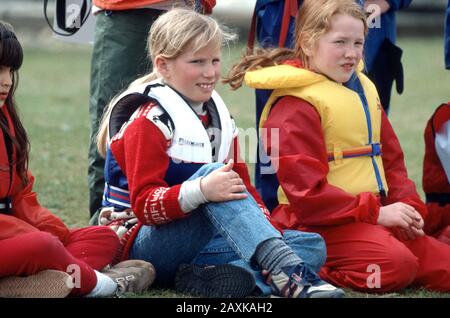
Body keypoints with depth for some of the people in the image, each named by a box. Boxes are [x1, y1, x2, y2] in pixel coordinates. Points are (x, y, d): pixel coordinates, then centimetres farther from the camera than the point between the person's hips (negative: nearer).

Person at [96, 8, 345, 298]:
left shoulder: (216, 116, 16)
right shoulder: (148, 121, -8)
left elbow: (240, 183, 12)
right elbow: (144, 204, -19)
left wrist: (262, 225, -10)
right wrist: (201, 190, -37)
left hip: (200, 242, 8)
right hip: (144, 244, -7)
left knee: (313, 246, -8)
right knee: (211, 170, -34)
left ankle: (208, 276, -34)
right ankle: (288, 274, -52)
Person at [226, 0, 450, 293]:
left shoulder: (364, 89, 18)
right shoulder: (295, 106, -10)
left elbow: (392, 159, 22)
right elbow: (307, 192, -17)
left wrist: (409, 207, 3)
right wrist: (375, 212, -18)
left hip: (374, 218, 9)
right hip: (320, 223, -9)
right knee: (395, 264, -32)